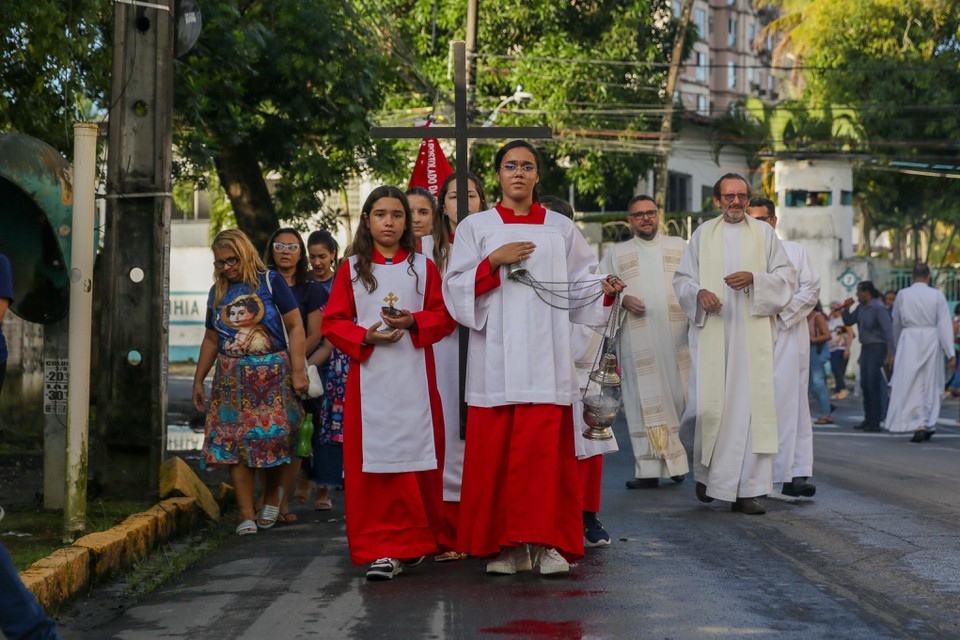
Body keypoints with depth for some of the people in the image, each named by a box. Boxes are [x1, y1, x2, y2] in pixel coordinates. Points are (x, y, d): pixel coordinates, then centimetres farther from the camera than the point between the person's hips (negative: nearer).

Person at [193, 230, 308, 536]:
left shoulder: (270, 281, -1)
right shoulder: (218, 292, 13)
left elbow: (295, 327, -4)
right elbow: (211, 339, 20)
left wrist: (298, 371, -10)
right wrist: (198, 380, 18)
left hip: (272, 376, -3)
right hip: (232, 380, 4)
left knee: (273, 439, -2)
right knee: (234, 446, -5)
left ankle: (272, 495, 24)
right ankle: (247, 516, -3)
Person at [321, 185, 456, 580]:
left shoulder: (423, 267, 10)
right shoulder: (351, 269, 9)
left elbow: (444, 316, 7)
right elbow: (333, 322, 7)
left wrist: (413, 321, -12)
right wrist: (366, 336, -11)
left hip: (414, 378, 0)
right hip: (369, 377, 0)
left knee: (415, 456, -1)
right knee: (372, 458, -5)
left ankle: (414, 540, 13)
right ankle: (380, 550, -4)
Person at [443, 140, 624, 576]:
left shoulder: (560, 229, 14)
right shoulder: (475, 227, 11)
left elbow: (581, 285, 14)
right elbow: (455, 289, 3)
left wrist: (606, 291, -6)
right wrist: (495, 262, -9)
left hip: (545, 357, 0)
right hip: (496, 357, 0)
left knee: (546, 449, -8)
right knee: (495, 451, -3)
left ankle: (550, 543, -5)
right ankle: (506, 546, 3)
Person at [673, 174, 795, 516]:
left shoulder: (764, 233, 12)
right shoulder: (703, 234, 13)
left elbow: (786, 276, 8)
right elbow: (682, 278, 12)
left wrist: (754, 278, -10)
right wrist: (699, 293, -9)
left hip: (752, 333, 0)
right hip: (711, 331, 0)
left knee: (751, 404, -6)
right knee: (708, 405, -9)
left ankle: (746, 490, -3)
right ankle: (706, 471, 19)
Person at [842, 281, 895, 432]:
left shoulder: (878, 308, -15)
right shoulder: (861, 307, 11)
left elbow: (888, 330, -20)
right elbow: (848, 321, 19)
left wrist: (890, 353, -26)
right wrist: (846, 308, 1)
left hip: (877, 348, -9)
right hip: (865, 348, 9)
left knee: (874, 386, -8)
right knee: (865, 385, 11)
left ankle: (875, 422, -5)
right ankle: (868, 419, 19)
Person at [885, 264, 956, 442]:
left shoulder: (903, 295, -1)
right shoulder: (937, 296, -3)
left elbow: (896, 324, 11)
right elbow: (945, 325, -6)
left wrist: (896, 346, 26)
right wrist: (950, 353, -5)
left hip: (909, 341, -1)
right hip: (931, 341, 1)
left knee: (910, 385, 1)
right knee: (931, 384, 13)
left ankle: (918, 425, -10)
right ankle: (930, 425, 19)